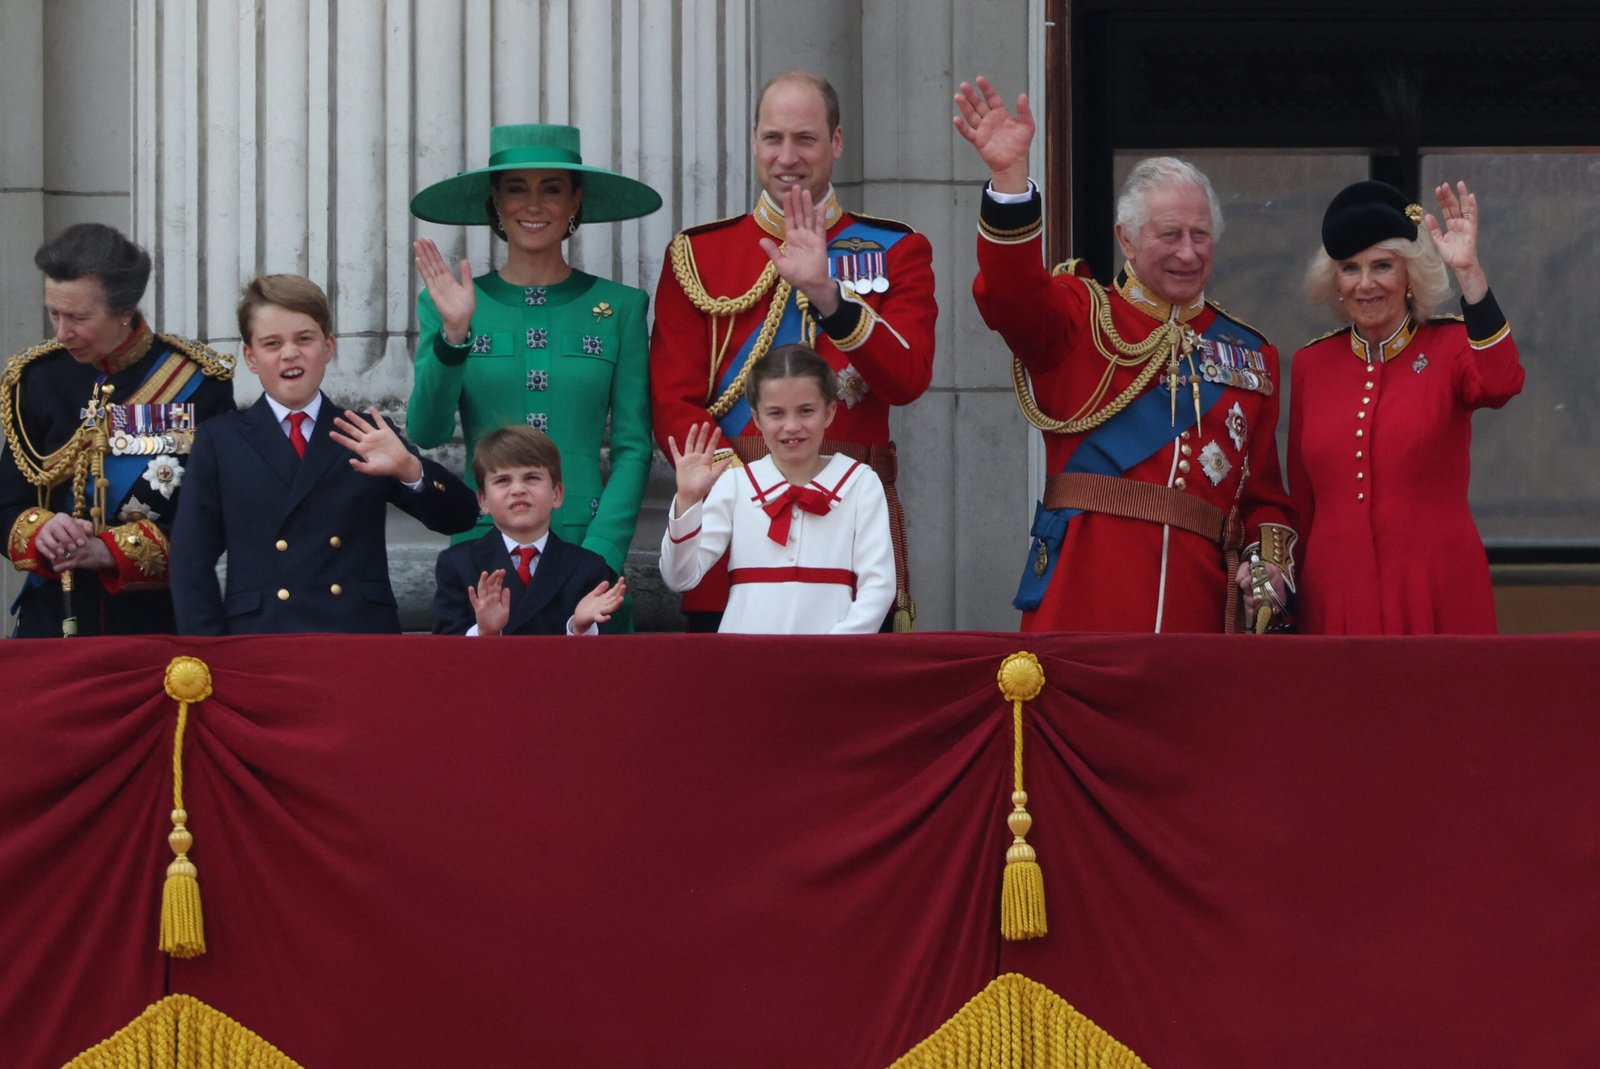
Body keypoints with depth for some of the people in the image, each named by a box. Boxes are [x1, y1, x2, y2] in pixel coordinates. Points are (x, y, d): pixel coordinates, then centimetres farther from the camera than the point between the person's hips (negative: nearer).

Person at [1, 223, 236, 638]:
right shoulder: (36, 379, 3)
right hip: (54, 618, 2)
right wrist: (40, 533, -19)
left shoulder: (199, 381, -6)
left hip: (163, 620, -2)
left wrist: (111, 551, -20)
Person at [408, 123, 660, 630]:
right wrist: (453, 335, -18)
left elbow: (633, 448, 3)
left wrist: (599, 554, -9)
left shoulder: (619, 307, 6)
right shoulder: (450, 306, 7)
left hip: (588, 545, 0)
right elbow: (427, 432, -4)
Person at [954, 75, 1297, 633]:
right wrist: (1009, 174, -28)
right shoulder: (1081, 315, 9)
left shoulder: (1250, 354, 18)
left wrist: (1269, 565, -2)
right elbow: (1012, 296, -14)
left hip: (1198, 598, 3)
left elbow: (1265, 493, 18)